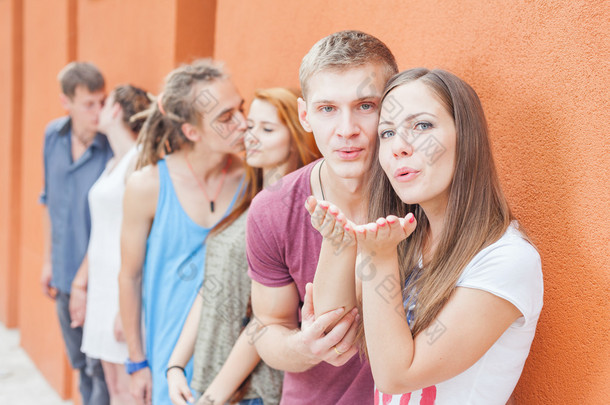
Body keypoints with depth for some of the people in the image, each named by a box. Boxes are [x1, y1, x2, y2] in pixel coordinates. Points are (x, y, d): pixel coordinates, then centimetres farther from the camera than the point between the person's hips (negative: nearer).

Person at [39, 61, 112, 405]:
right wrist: (49, 261, 15)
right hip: (65, 275, 6)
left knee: (100, 369, 2)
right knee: (80, 364, 20)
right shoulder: (54, 135, 1)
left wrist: (83, 282, -14)